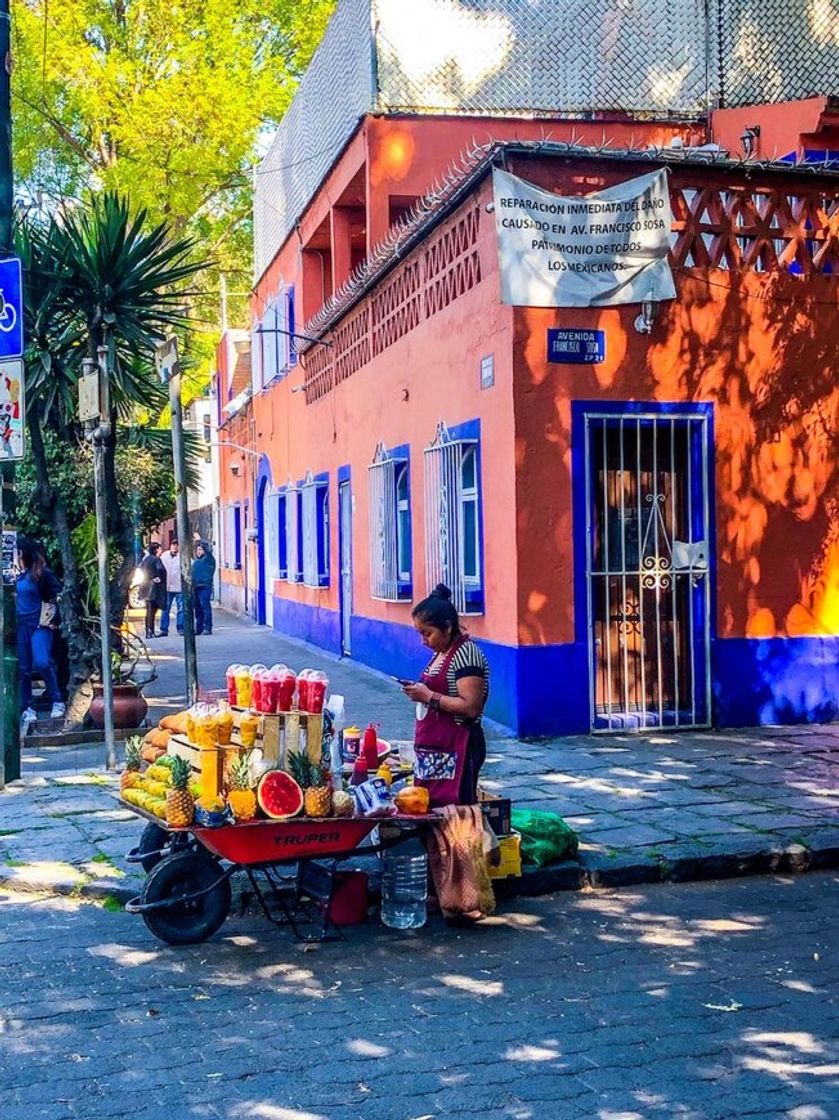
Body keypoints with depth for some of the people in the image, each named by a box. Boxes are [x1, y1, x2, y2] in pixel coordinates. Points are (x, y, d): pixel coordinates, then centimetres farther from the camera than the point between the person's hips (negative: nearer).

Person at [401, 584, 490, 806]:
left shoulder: (466, 654, -14)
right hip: (433, 749, 9)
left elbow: (471, 707, -21)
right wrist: (420, 691, 8)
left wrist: (429, 696, -18)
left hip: (457, 750, -9)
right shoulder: (441, 653, 14)